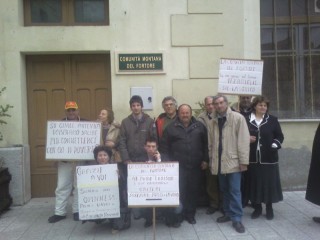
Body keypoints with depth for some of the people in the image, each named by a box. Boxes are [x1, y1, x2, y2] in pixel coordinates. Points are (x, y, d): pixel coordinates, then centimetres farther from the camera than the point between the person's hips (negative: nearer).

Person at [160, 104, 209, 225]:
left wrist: (205, 160, 5)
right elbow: (164, 146, 2)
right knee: (179, 191, 2)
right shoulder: (171, 127, 2)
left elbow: (205, 144, 10)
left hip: (195, 166, 2)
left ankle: (190, 214, 22)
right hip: (178, 166, -2)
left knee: (193, 190, 8)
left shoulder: (199, 126, 7)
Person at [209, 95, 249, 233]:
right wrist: (212, 160, 8)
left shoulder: (238, 118, -7)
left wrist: (243, 161, -14)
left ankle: (236, 219, 8)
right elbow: (212, 141, 9)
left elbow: (243, 140, -11)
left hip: (233, 161, -5)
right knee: (224, 190, 15)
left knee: (234, 191, -2)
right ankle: (228, 213, 28)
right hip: (219, 162, 5)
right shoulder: (214, 120, 8)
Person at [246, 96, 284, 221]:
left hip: (269, 158, 0)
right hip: (253, 158, 0)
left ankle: (269, 208, 22)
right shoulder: (247, 120, 1)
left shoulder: (272, 120, 2)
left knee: (269, 183, 6)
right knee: (255, 183, 6)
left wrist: (275, 145, -11)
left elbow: (280, 136, 5)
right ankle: (257, 207, 21)